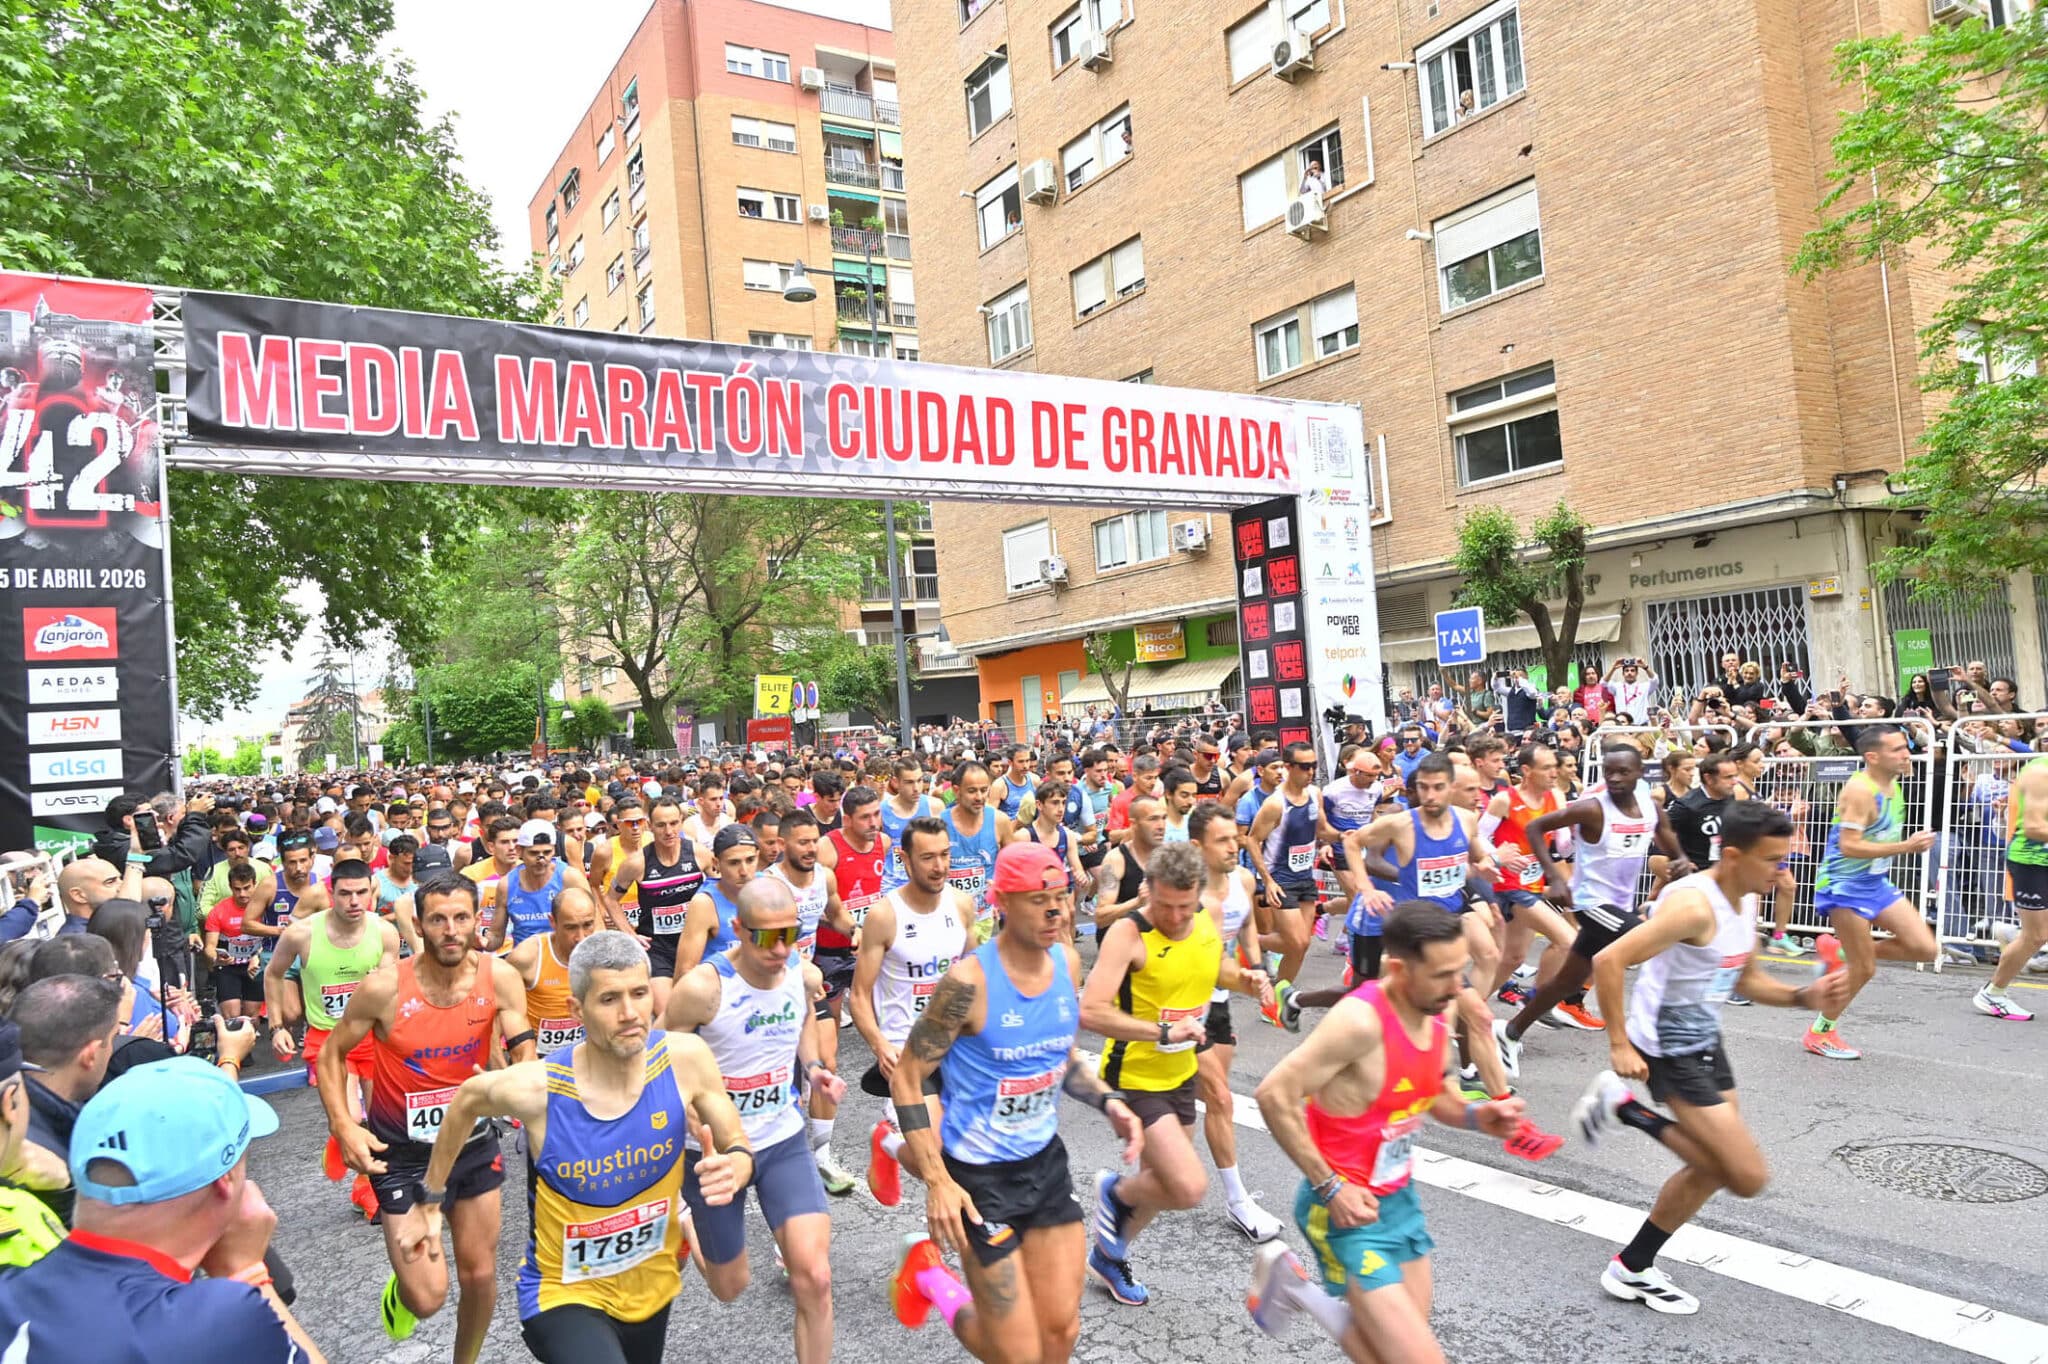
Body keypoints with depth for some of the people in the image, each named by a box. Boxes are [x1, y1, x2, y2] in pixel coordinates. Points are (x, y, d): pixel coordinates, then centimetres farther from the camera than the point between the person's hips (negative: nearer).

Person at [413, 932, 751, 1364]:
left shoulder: (685, 1058, -21)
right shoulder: (534, 1088, -25)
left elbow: (737, 1146, -8)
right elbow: (466, 1099, -2)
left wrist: (735, 1167, -31)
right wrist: (430, 1201, 7)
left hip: (653, 1287, 4)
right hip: (565, 1294, -3)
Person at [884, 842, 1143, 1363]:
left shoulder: (1067, 962, -2)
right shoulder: (969, 981, -22)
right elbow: (906, 1079, -15)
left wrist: (1108, 1102, -2)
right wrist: (937, 1182, -21)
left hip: (1045, 1162, 6)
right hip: (978, 1175, -6)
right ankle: (928, 1274, 24)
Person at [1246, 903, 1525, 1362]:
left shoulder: (1436, 1014, -3)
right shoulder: (1360, 1021, -29)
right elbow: (1275, 1095, -27)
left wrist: (1475, 1115, -5)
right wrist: (1330, 1187, -23)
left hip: (1400, 1199, 8)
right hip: (1348, 1210, -8)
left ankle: (1297, 1291, 31)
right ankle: (1296, 1289, 8)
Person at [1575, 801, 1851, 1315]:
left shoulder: (1745, 902, 4)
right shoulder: (1695, 905, -26)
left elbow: (1748, 980, 17)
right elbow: (1609, 961, -30)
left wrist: (1805, 997, -1)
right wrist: (1619, 1046, -28)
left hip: (1706, 1043, 10)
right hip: (1670, 1052, -10)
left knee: (1713, 1168, 18)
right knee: (1748, 1176, -12)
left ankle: (1632, 1268, 30)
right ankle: (1626, 1108, 0)